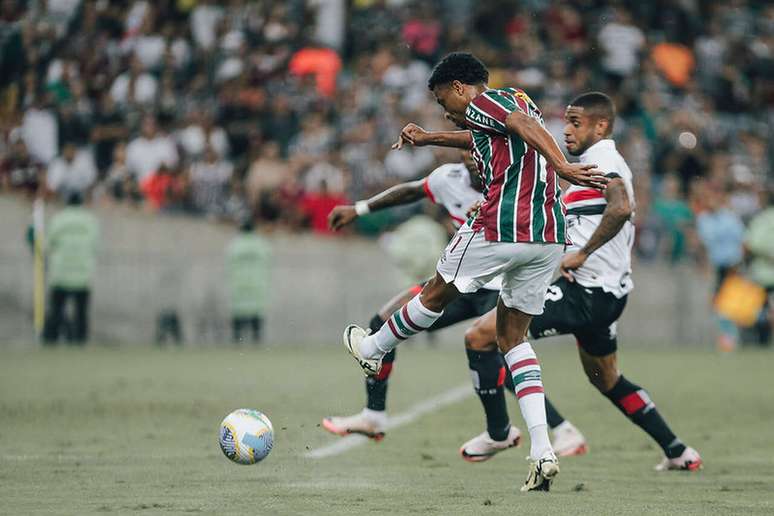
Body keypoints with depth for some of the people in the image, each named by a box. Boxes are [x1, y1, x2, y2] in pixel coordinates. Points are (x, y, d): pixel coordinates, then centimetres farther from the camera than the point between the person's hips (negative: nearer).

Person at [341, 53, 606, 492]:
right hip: (550, 237, 8)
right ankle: (543, 452, -2)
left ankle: (374, 350, 42)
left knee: (437, 294, 17)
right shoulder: (518, 101, 25)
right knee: (513, 336, 12)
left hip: (501, 231, -8)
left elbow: (527, 127, -21)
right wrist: (429, 138, 54)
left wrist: (562, 167, -34)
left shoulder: (483, 102, -1)